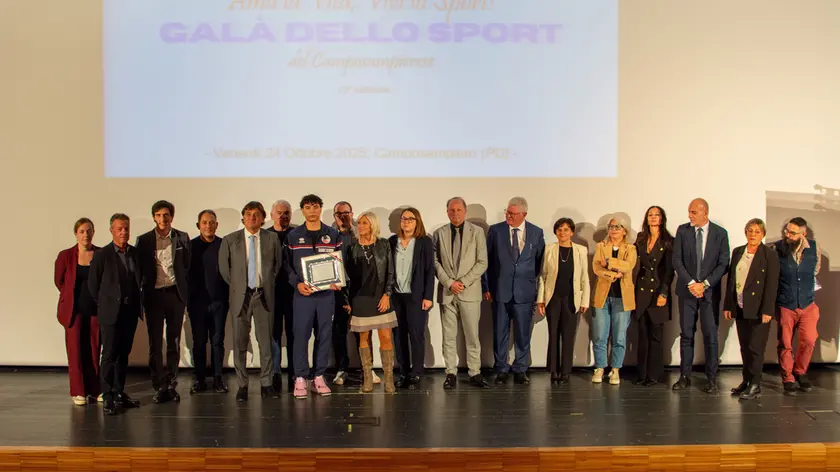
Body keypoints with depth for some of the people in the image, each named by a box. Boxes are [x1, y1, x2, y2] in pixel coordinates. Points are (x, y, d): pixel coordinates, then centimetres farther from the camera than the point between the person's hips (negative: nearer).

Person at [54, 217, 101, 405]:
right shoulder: (65, 256, -2)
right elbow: (59, 281, 10)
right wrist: (72, 297, 10)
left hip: (96, 309, 1)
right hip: (74, 310, -1)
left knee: (94, 350, 4)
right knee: (76, 350, 0)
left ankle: (94, 390, 12)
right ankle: (78, 392, 8)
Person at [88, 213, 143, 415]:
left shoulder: (136, 253, 6)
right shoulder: (101, 255, -5)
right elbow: (92, 284, -1)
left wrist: (136, 302, 9)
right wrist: (104, 304, 4)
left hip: (131, 311, 4)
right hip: (111, 312, -4)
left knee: (123, 355, 12)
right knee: (109, 355, -3)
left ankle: (119, 393, 22)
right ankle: (107, 398, 2)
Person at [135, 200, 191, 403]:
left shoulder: (182, 238, 5)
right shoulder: (144, 240, 3)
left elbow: (188, 265, 7)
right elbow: (139, 269, 6)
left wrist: (185, 291, 2)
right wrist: (143, 292, 1)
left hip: (175, 294, 1)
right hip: (154, 295, 0)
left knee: (174, 342, 6)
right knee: (155, 342, 1)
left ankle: (171, 385, 15)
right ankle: (160, 387, 8)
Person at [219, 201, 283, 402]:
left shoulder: (272, 239, 2)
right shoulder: (230, 240, 1)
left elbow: (278, 264, 13)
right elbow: (223, 267, 10)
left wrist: (269, 284, 10)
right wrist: (235, 286, 9)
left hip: (264, 295, 0)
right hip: (241, 295, 0)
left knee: (266, 341, 4)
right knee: (240, 342, 3)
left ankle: (266, 384, 13)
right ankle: (242, 385, 12)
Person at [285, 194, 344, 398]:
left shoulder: (333, 234, 8)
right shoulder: (293, 236, 5)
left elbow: (341, 262, 9)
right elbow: (287, 264, 4)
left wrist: (337, 281, -8)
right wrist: (297, 283, -11)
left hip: (326, 293, 2)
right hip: (303, 293, -1)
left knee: (324, 335, 5)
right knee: (301, 335, -2)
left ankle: (319, 377, 14)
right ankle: (300, 378, 6)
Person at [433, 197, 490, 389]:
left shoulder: (477, 232, 2)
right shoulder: (439, 233, 6)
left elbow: (482, 262, -2)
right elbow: (435, 262, 3)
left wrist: (464, 282, -10)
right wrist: (449, 282, -9)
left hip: (470, 291, -1)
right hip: (446, 291, 1)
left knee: (472, 335, 2)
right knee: (448, 336, 5)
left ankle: (475, 373, 10)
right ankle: (451, 373, 13)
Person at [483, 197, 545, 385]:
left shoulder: (536, 233, 2)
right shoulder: (495, 230, -1)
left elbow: (540, 261, 8)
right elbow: (486, 260, 2)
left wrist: (538, 288, 6)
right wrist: (486, 287, 0)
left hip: (525, 291, 1)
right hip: (500, 290, 0)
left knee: (523, 333, 6)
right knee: (500, 333, 6)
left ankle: (520, 370, 20)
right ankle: (501, 370, 19)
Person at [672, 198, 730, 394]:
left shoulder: (720, 233, -1)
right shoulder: (682, 230, 1)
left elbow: (723, 264, -4)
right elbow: (677, 260, -2)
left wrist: (704, 284, -13)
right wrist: (691, 283, -12)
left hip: (710, 291, -1)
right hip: (687, 290, 1)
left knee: (710, 336, 0)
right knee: (686, 334, 5)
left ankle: (711, 379, 9)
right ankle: (685, 376, 12)